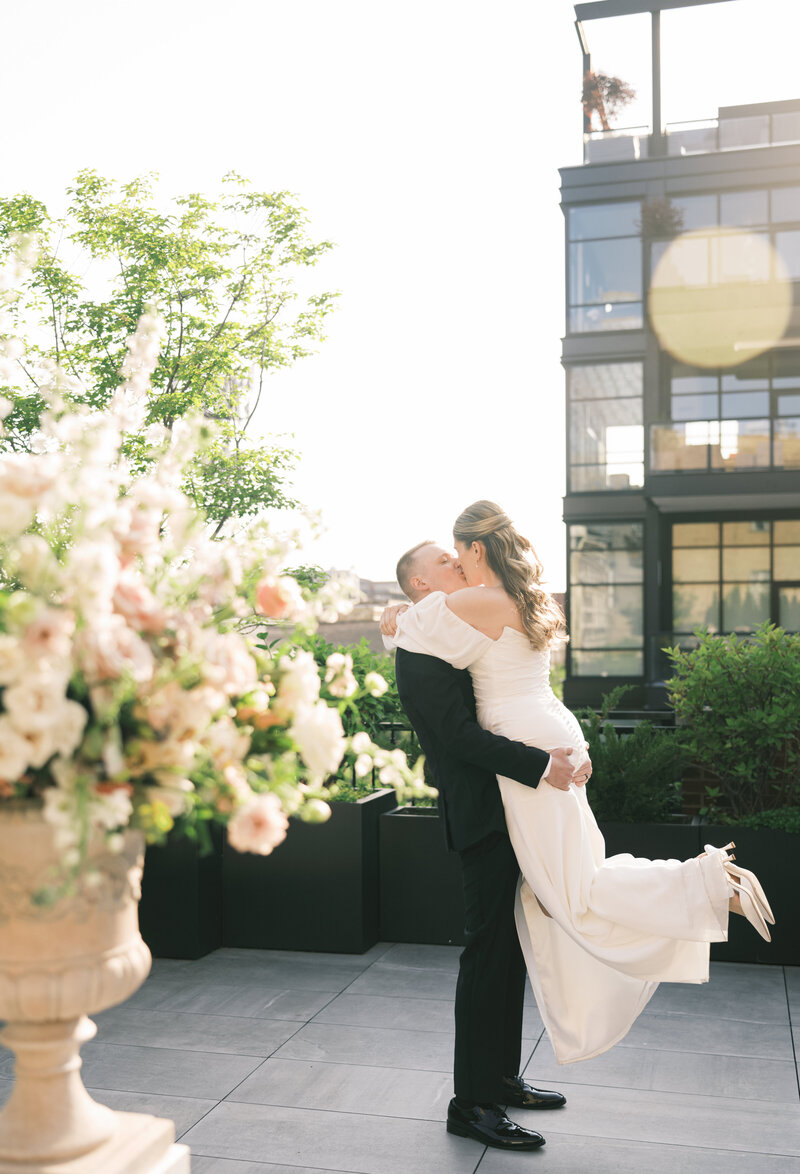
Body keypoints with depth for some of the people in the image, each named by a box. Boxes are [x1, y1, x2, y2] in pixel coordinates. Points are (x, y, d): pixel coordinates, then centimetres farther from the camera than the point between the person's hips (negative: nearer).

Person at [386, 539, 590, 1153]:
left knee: (511, 951, 17)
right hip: (484, 815, -10)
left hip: (512, 812, 10)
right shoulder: (421, 649, -12)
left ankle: (503, 1078, 30)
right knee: (489, 953, -4)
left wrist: (566, 753, 3)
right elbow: (459, 734, -21)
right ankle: (472, 1103, 7)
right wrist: (540, 765, -24)